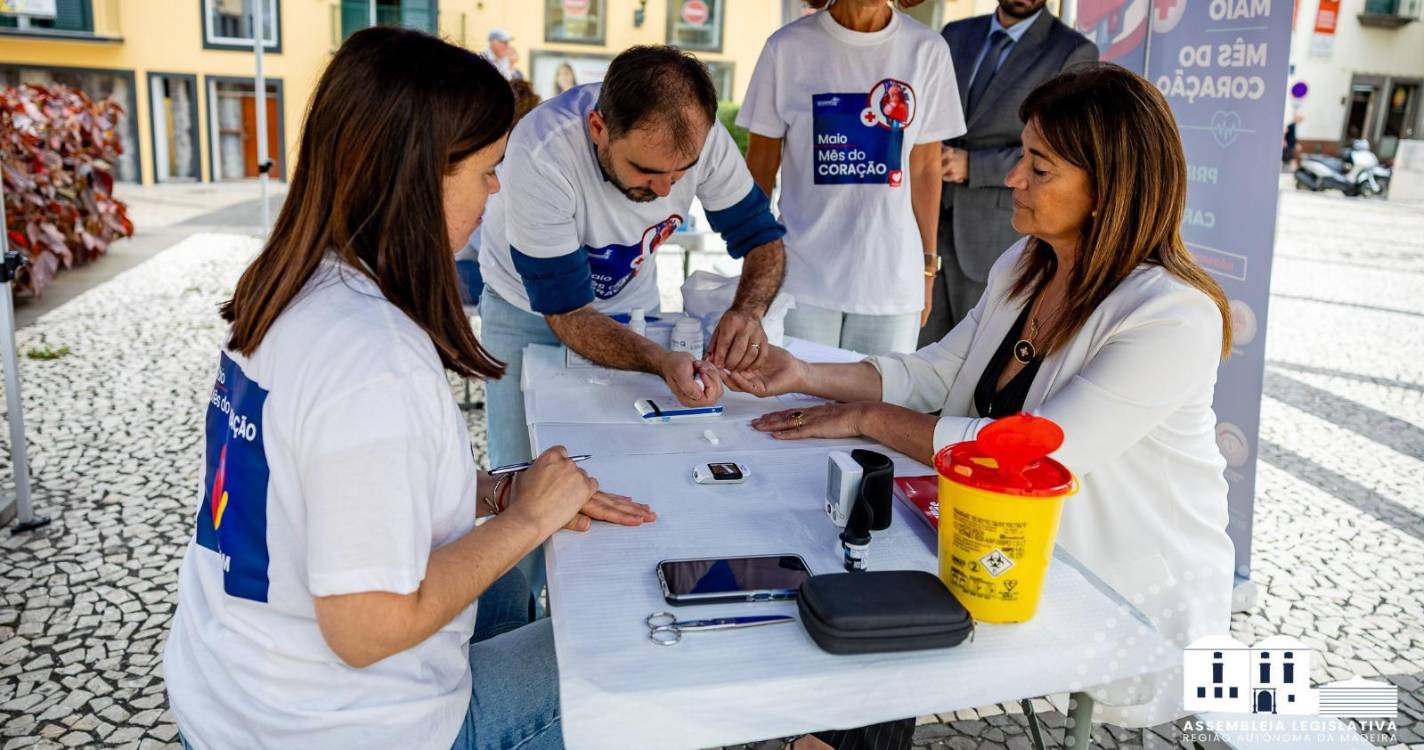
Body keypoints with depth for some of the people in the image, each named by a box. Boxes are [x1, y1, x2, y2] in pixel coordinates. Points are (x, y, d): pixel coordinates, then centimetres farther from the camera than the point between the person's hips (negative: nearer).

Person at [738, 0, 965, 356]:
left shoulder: (927, 50, 1)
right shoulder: (788, 46, -2)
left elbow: (925, 169, 7)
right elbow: (760, 165, 4)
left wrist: (927, 266, 8)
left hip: (893, 280, 1)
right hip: (802, 279, -1)